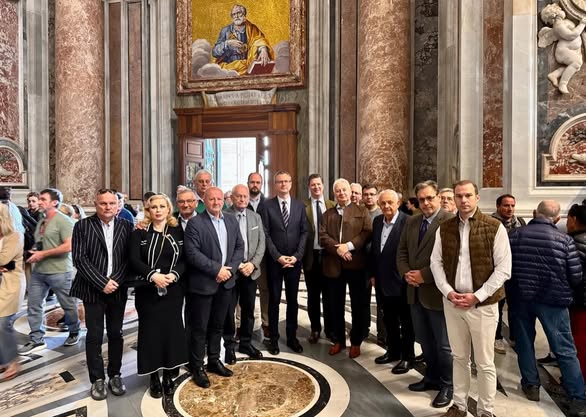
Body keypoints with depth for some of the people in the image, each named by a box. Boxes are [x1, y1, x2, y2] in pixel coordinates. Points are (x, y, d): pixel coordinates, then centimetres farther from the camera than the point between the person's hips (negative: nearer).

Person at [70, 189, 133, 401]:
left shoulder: (126, 227, 2)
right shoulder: (83, 226, -3)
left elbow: (129, 258, 0)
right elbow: (79, 258, -9)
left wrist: (115, 281, -12)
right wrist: (102, 283, -14)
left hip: (117, 289, 2)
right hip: (93, 290, -2)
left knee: (116, 334, 11)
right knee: (94, 336, 7)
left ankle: (115, 375, 26)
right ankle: (97, 379, 22)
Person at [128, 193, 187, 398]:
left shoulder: (178, 231, 4)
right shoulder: (139, 233, 1)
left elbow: (185, 259, 1)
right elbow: (133, 260, -8)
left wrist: (174, 274, -17)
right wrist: (152, 275, -22)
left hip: (173, 291, 1)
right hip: (147, 291, -1)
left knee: (172, 330, 5)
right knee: (151, 332, 6)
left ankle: (169, 376, 22)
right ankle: (154, 378, 22)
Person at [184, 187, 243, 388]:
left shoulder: (232, 221, 7)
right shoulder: (195, 223, -10)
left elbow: (239, 247, 7)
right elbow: (192, 253, -18)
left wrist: (230, 268, -8)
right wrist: (216, 269, -19)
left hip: (226, 282, 5)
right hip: (203, 283, -5)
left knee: (218, 325, 18)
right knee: (199, 328, 7)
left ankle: (214, 360, 34)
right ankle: (197, 367, 23)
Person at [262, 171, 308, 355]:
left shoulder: (300, 205, 5)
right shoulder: (267, 205, -3)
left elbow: (304, 232, 2)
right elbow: (265, 234, -6)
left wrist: (296, 256, -9)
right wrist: (278, 256, -13)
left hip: (294, 260, 2)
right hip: (274, 260, -2)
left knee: (293, 300, 11)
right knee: (274, 300, 8)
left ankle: (292, 337, 25)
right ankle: (274, 338, 21)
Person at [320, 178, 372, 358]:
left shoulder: (362, 211, 6)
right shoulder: (327, 214, 13)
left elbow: (367, 232, -7)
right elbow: (322, 236, 1)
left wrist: (349, 246, -17)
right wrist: (338, 248, -15)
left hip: (356, 264, -2)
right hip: (334, 265, 3)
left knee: (358, 306, 7)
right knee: (336, 306, 11)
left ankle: (355, 342, 21)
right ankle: (338, 340, 26)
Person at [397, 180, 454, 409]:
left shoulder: (450, 220, -13)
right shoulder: (411, 222, 10)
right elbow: (402, 251, 13)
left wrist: (424, 275, -18)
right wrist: (406, 274, -3)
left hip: (437, 292, -7)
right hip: (415, 291, 7)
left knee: (443, 344, 10)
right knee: (424, 340, 20)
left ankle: (446, 385, 28)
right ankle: (432, 377, 39)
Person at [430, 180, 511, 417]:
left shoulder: (495, 227, -7)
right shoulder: (444, 228, 3)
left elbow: (503, 269, -9)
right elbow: (436, 262, 5)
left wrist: (477, 296, -14)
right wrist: (448, 292, -8)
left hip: (483, 304, -3)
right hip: (452, 302, 3)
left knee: (484, 363, 9)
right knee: (459, 357, 16)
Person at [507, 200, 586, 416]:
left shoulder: (514, 235, -5)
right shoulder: (564, 239, -9)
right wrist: (563, 287, 14)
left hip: (520, 297, 2)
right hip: (553, 299, -1)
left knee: (524, 343, 16)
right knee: (565, 350, 8)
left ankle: (531, 385, 26)